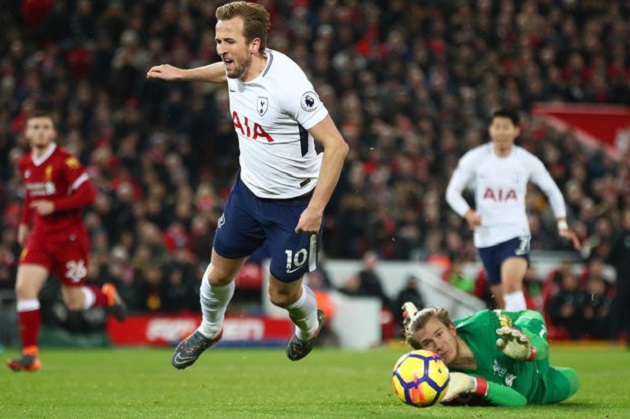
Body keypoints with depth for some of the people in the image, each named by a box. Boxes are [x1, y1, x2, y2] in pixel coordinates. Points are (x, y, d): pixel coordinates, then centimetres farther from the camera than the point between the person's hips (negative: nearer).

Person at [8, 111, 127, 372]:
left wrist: (54, 206, -23)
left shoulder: (64, 161, -14)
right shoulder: (25, 164, 7)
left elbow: (88, 194, -18)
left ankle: (107, 296, 37)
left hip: (69, 237, -5)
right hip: (40, 236, 5)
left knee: (74, 302, 2)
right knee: (24, 288, -14)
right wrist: (25, 222, 17)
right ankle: (30, 354, -10)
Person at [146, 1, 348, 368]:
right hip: (249, 190, 6)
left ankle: (310, 325, 42)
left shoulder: (289, 85, -32)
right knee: (220, 272, 14)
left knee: (283, 293, 7)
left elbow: (336, 145, -30)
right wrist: (183, 74, 27)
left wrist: (316, 208, -32)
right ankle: (209, 330, 45)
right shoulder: (238, 66, -9)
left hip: (294, 204, -6)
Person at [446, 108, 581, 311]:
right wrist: (468, 213, -17)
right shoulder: (475, 159, 0)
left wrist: (562, 225, 5)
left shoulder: (528, 161, 0)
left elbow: (552, 191, 13)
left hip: (516, 232, -2)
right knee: (502, 302, 9)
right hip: (486, 236, 2)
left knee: (511, 284, -28)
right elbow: (452, 191, 2)